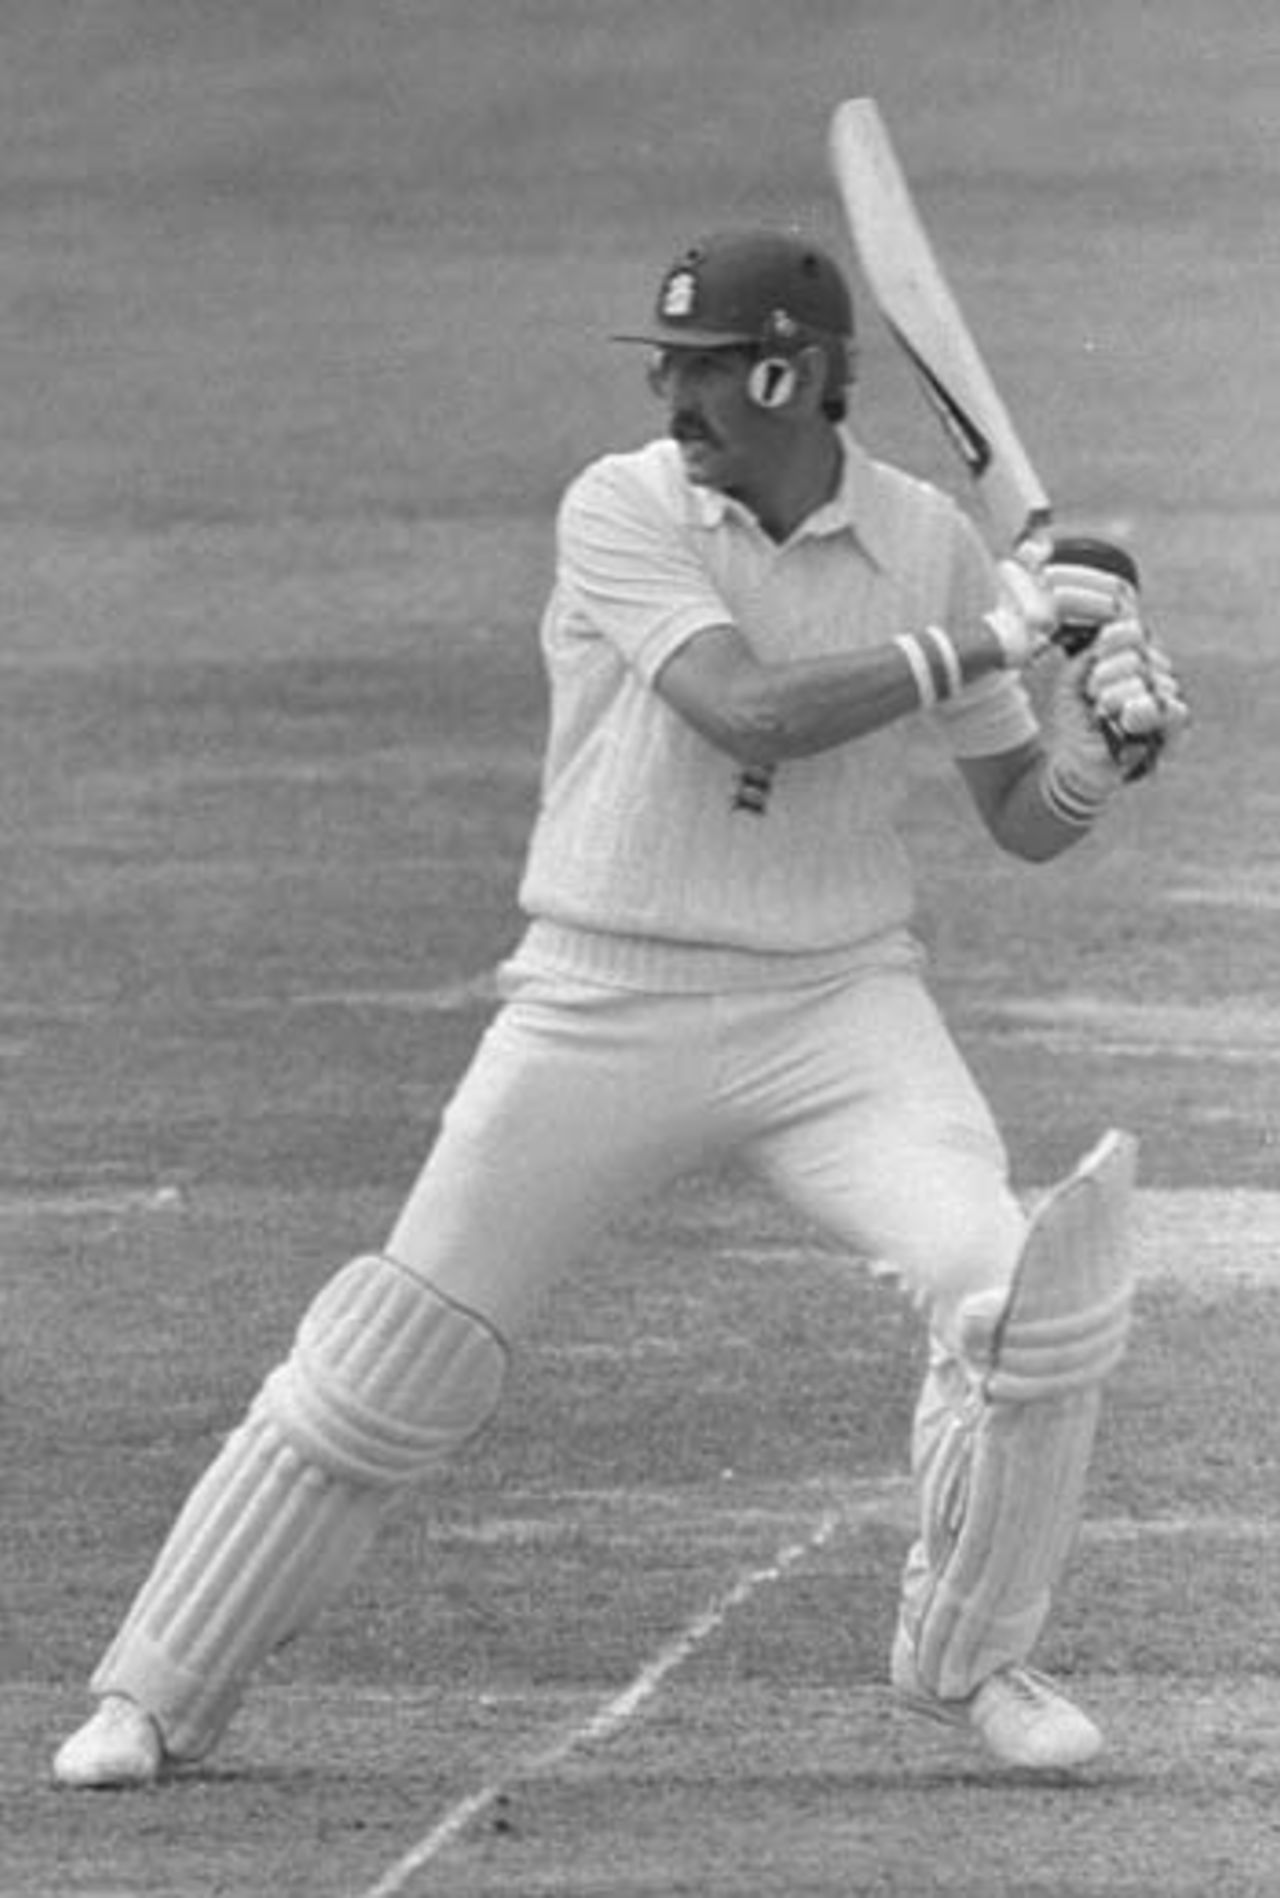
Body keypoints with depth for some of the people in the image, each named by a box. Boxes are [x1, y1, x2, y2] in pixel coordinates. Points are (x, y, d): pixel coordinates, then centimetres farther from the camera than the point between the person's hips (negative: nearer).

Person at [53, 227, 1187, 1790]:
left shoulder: (928, 542, -1)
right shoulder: (619, 515, -10)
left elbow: (1025, 823, 6)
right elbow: (746, 711, -25)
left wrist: (1101, 731, -15)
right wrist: (991, 636, -21)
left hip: (836, 1002, 2)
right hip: (605, 1001, -1)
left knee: (1020, 1295, -19)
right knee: (389, 1359, -1)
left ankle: (967, 1655, 6)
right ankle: (156, 1694, 12)